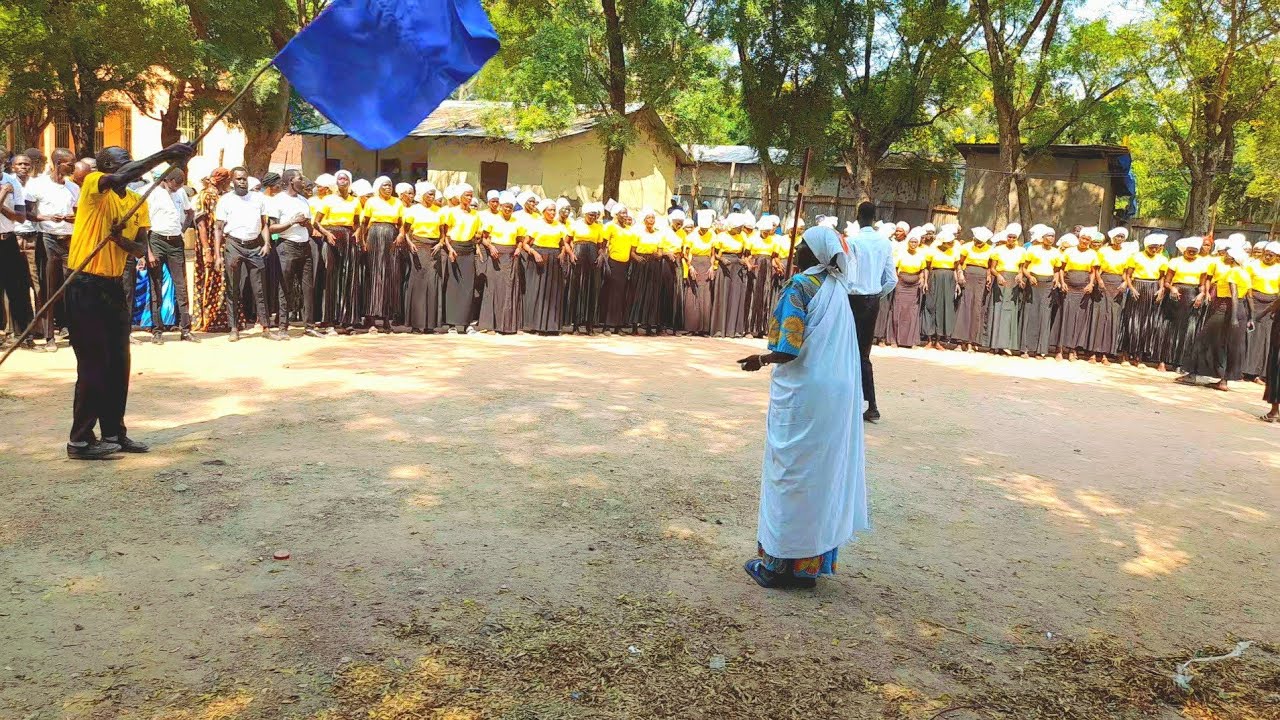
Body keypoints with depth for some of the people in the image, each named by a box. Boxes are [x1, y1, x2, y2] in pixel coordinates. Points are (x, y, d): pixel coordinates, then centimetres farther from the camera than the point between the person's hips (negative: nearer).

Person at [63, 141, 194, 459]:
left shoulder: (138, 203, 10)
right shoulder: (93, 184, -8)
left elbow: (141, 249, 4)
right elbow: (119, 179, -31)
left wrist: (120, 238, -16)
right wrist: (164, 154, -33)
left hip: (113, 286, 7)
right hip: (86, 286, -7)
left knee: (118, 364, 10)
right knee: (93, 364, -4)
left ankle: (114, 432, 21)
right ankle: (80, 440, 6)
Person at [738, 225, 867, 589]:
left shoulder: (801, 286, -13)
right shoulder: (838, 289, 9)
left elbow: (788, 351, -18)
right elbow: (825, 346, 11)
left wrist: (761, 360, -1)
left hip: (801, 393, -7)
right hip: (838, 395, 7)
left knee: (791, 475, 3)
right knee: (825, 473, 12)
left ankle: (779, 562, 12)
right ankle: (812, 563, 21)